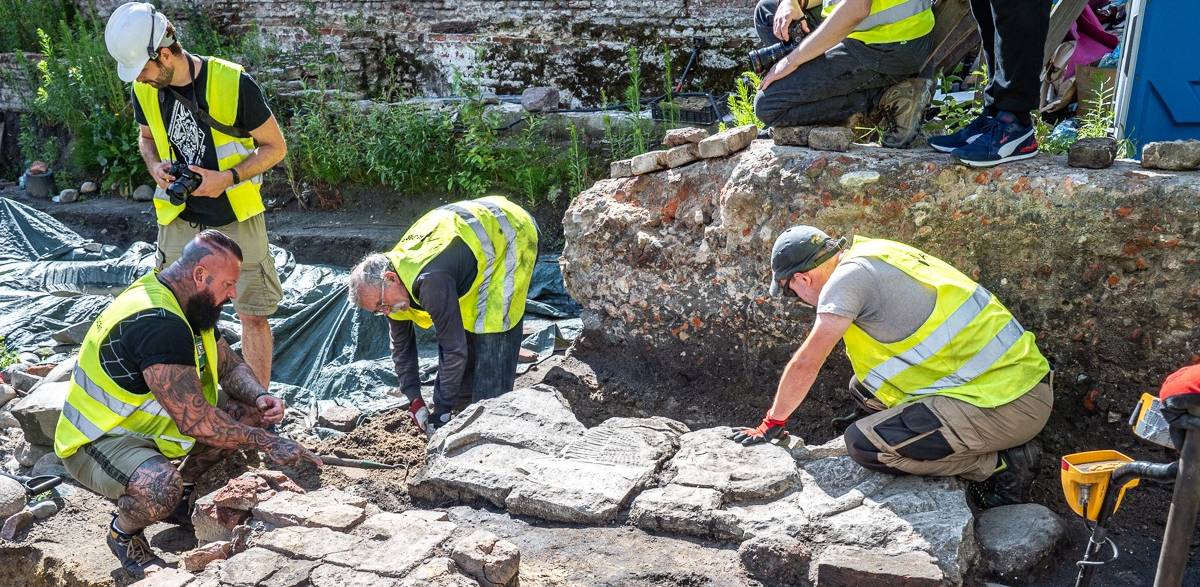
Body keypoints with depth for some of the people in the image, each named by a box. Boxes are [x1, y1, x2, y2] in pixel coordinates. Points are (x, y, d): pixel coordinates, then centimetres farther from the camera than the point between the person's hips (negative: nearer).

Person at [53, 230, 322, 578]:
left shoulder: (186, 303, 0)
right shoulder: (159, 324, -32)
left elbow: (230, 365, 8)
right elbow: (195, 422, -35)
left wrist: (260, 397, -14)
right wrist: (268, 444, -26)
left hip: (145, 422, 9)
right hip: (98, 442, -9)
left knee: (250, 410, 0)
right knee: (160, 489, -38)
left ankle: (180, 495, 14)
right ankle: (124, 532, -3)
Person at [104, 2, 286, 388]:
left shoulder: (232, 83, -18)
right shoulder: (145, 91, -3)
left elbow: (275, 147, -9)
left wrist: (228, 178, -21)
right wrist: (155, 165, -5)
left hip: (236, 219, -4)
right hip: (179, 221, 4)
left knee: (252, 315, 2)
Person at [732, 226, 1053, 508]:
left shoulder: (849, 276, -14)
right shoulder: (874, 253, 13)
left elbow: (805, 364, -10)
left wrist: (771, 424, 5)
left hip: (1007, 404, -9)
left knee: (863, 444, -12)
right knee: (863, 389, 14)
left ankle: (1001, 465, -2)